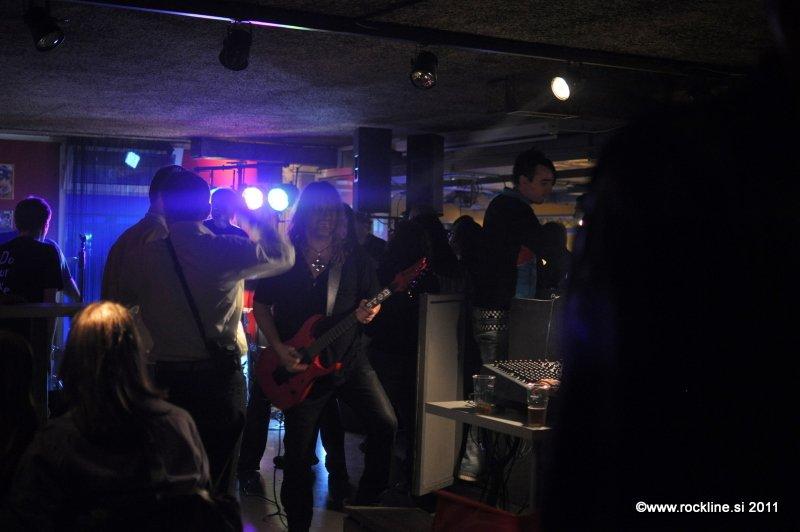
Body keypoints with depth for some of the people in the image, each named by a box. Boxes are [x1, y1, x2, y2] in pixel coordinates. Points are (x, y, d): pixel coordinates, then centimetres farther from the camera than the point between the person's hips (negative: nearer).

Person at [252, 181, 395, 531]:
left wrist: (369, 312, -14)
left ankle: (367, 502, 8)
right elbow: (261, 306, 3)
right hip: (299, 368, -1)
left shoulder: (355, 259, 3)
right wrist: (280, 349, -9)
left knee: (385, 424, -12)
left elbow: (372, 300, 10)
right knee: (298, 454, 3)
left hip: (348, 358, 2)